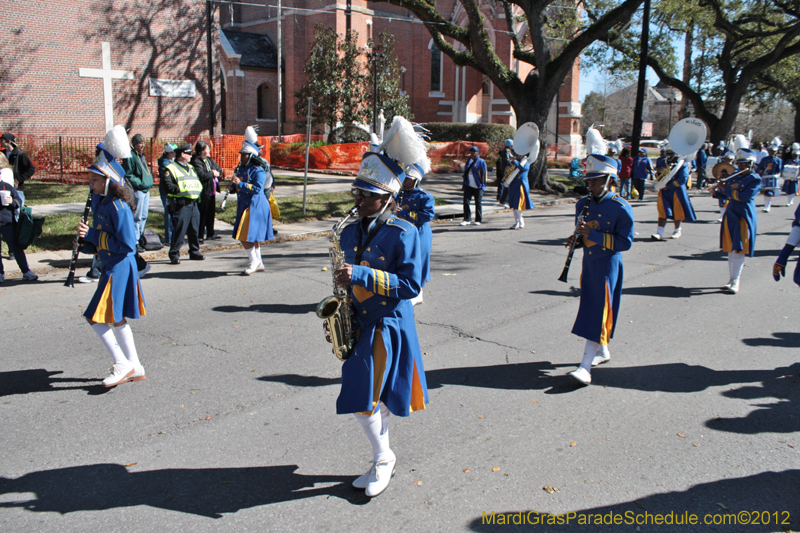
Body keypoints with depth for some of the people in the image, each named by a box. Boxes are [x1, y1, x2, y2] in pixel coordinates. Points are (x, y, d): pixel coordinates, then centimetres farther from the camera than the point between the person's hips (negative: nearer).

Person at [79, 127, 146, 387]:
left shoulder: (119, 208, -20)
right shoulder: (99, 202, 9)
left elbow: (127, 244, -23)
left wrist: (92, 235, -18)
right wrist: (86, 237, -5)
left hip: (119, 268, -10)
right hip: (111, 267, 10)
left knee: (97, 317, -6)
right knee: (117, 319, 15)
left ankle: (122, 365, 4)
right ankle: (134, 367, 24)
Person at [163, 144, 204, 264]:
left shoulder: (191, 168, 23)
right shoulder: (171, 168, -2)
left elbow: (198, 182, 24)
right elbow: (168, 185, -13)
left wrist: (197, 189, 4)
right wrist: (181, 189, -21)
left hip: (193, 204, 7)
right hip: (180, 204, -7)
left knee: (194, 230, 12)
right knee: (179, 230, -8)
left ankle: (194, 252, 23)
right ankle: (174, 254, -1)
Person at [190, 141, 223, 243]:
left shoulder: (210, 160, 12)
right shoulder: (196, 161, -14)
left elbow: (219, 169, 19)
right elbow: (201, 175, -25)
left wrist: (217, 172, -4)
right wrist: (213, 174, -12)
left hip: (211, 191, 8)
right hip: (203, 193, -8)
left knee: (211, 213, 16)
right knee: (202, 215, -3)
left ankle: (210, 234, 28)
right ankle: (199, 235, 5)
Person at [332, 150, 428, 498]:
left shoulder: (404, 233, -13)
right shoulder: (349, 233, 7)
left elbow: (411, 285, -18)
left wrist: (363, 274, -26)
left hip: (389, 327, -6)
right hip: (358, 325, 6)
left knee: (366, 399, -7)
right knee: (364, 399, 12)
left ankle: (383, 459, 17)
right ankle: (382, 459, 31)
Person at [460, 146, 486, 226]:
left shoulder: (481, 162, -3)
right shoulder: (468, 161, 13)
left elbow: (484, 174, -4)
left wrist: (483, 185, -9)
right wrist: (464, 185, 13)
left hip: (478, 187, -4)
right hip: (468, 186, 5)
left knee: (478, 203, 3)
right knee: (466, 201, -4)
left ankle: (478, 220, 13)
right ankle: (467, 219, 3)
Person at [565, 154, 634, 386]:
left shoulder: (621, 208, -13)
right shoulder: (583, 204, 6)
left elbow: (625, 242, -16)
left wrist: (593, 234, -25)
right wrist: (575, 238, -7)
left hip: (608, 265, -7)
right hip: (588, 262, 7)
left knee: (599, 314, -8)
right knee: (590, 309, 15)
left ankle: (585, 367, -11)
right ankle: (603, 351, 36)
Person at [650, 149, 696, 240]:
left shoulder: (682, 164, -3)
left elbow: (683, 178, -13)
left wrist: (669, 186, -17)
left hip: (677, 191, -4)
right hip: (664, 191, 4)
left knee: (677, 211, 5)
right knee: (663, 211, -5)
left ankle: (677, 231, 22)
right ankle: (659, 233, -12)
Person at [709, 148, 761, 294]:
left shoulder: (755, 179, -10)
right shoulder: (735, 176, 10)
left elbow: (743, 197, -21)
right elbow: (727, 193, 19)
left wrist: (725, 189, -15)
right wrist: (719, 187, -2)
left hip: (744, 217, -6)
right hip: (731, 215, 6)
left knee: (739, 249, -6)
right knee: (730, 249, 9)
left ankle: (736, 281, -2)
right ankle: (732, 279, 17)